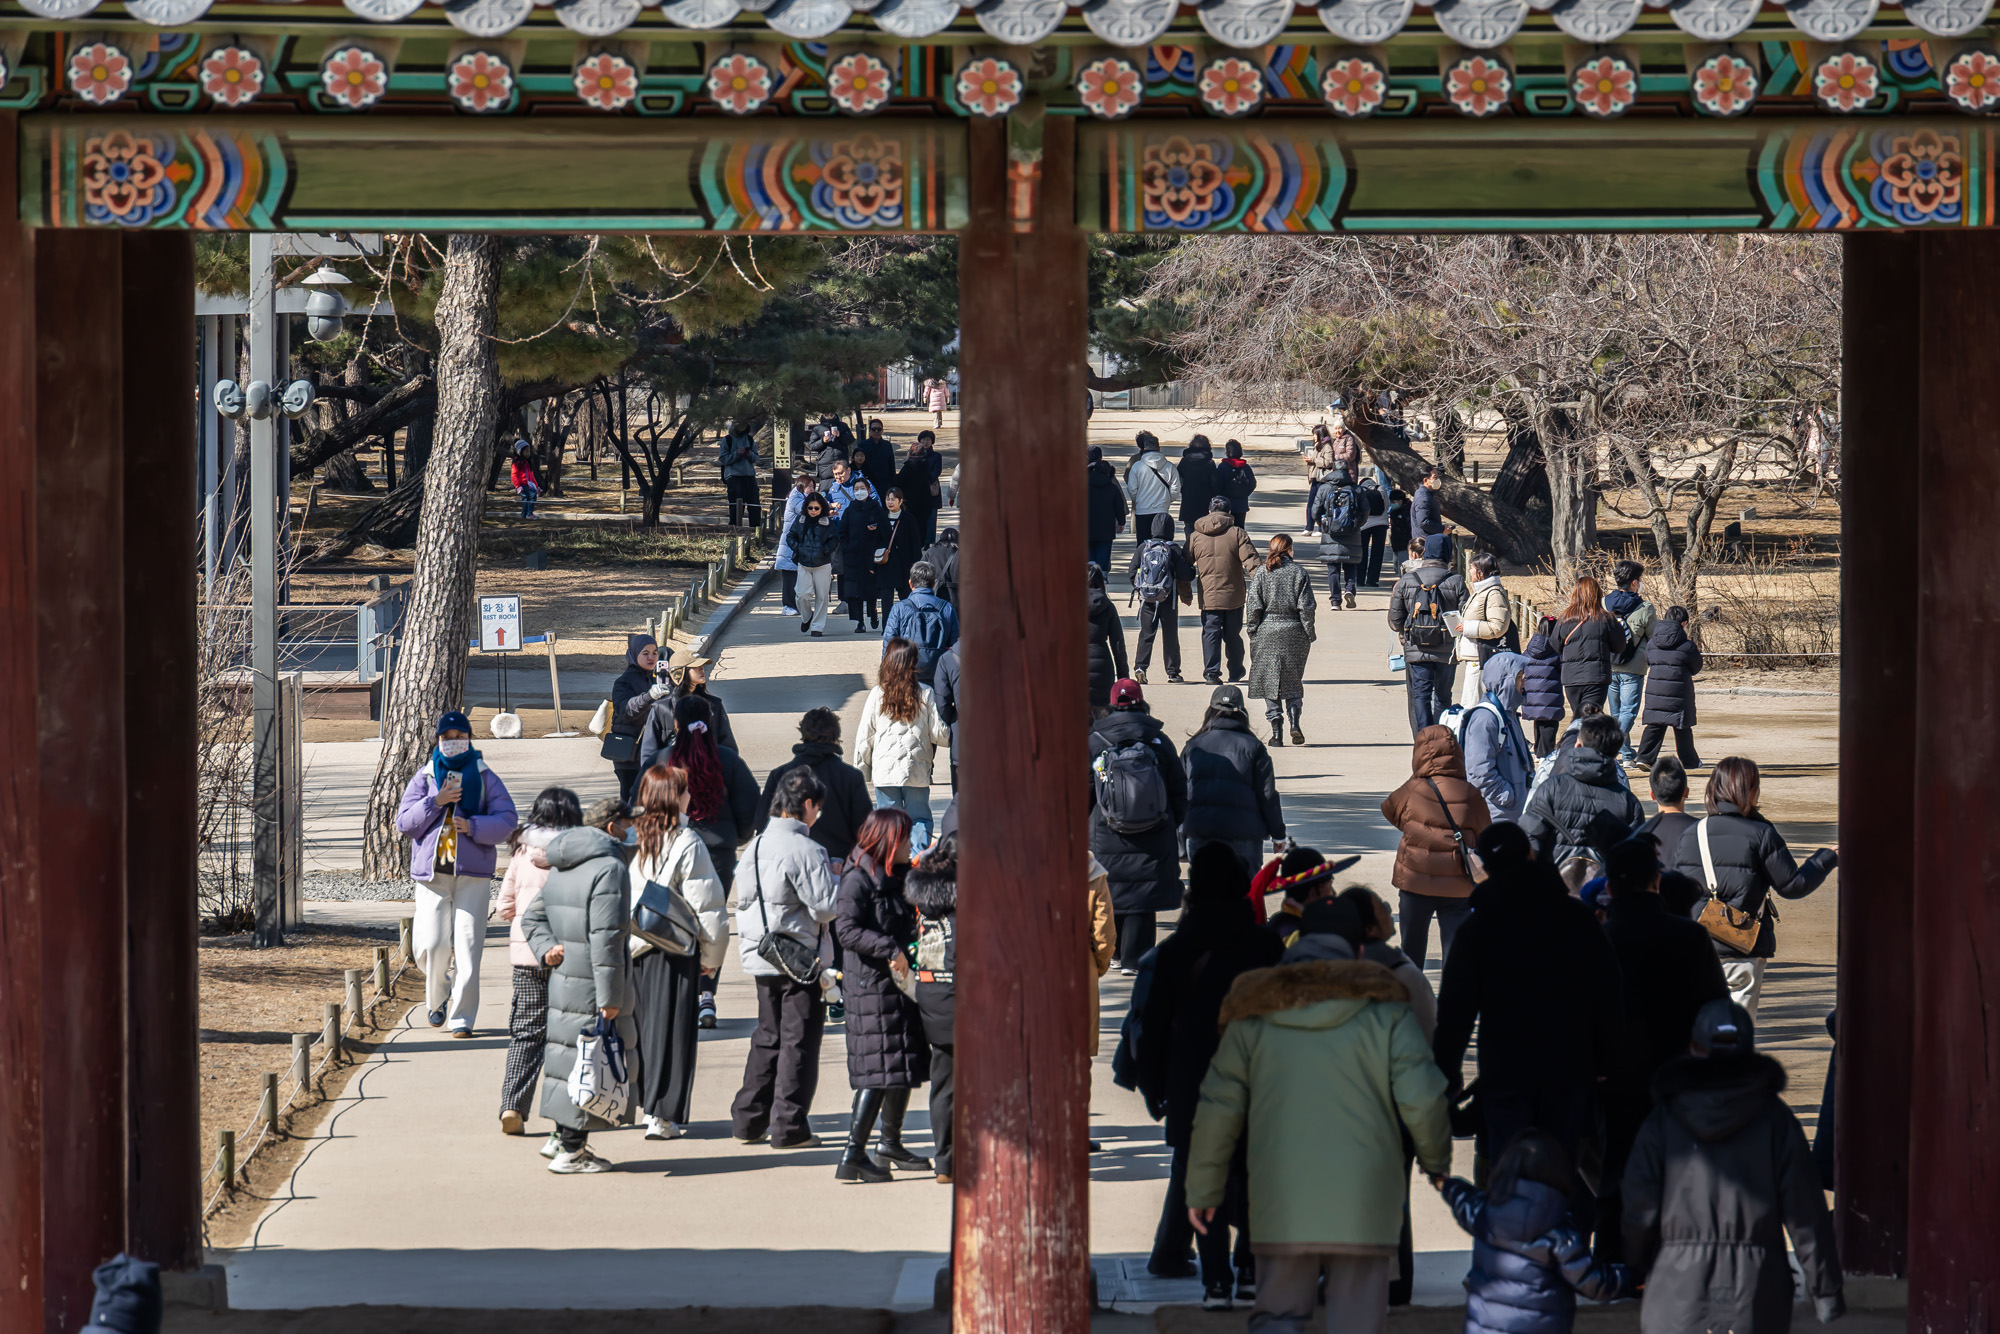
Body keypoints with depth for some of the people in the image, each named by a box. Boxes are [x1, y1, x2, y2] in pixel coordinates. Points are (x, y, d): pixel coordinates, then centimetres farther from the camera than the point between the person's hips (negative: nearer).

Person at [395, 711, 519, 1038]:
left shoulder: (484, 777, 7)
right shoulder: (423, 777, 10)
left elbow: (507, 819, -1)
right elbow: (404, 823, 3)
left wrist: (472, 826, -16)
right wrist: (435, 802, -10)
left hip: (473, 874, -1)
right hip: (431, 872, 1)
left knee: (468, 946, -7)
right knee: (431, 944, -4)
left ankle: (462, 1017, -2)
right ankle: (437, 998, 25)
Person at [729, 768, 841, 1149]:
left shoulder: (755, 846, 8)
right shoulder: (804, 850, -17)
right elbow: (826, 907, -18)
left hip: (760, 959, 8)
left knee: (768, 1037, 18)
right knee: (799, 1041, 0)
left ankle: (748, 1119, 19)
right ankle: (788, 1126, 1)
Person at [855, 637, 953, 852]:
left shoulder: (877, 695, -4)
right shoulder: (925, 694, -4)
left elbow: (864, 737, 1)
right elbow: (938, 733, 0)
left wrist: (862, 769, 12)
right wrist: (953, 738, 23)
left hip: (885, 770, 0)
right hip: (917, 770, 0)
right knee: (919, 818, 8)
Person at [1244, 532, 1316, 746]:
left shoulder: (1262, 573, -1)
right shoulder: (1300, 572, -1)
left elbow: (1253, 607, -4)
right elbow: (1306, 607, -3)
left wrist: (1252, 632, 6)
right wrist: (1310, 634, 5)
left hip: (1267, 632, 0)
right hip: (1294, 632, 0)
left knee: (1269, 680, 6)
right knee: (1293, 680, 13)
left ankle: (1277, 732, 2)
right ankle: (1295, 721, -7)